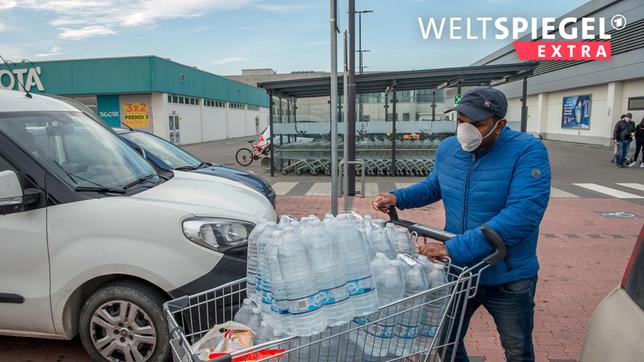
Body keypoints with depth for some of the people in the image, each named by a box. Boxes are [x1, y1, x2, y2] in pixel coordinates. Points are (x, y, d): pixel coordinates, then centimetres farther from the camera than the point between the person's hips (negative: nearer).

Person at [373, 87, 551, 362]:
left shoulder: (528, 152, -22)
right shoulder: (448, 148, -3)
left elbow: (522, 214, -33)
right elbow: (433, 186, 16)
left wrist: (455, 249, -37)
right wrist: (398, 198, -3)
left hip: (507, 279, -4)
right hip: (456, 271, 5)